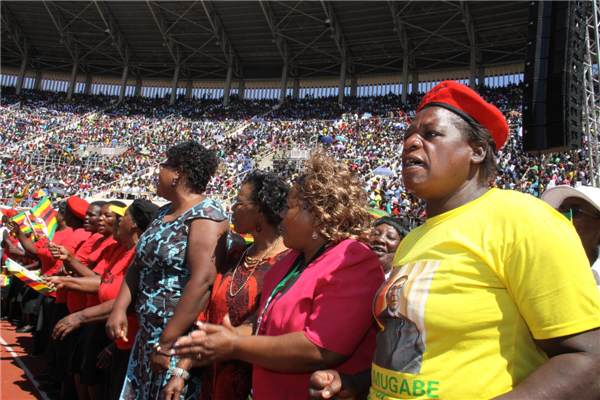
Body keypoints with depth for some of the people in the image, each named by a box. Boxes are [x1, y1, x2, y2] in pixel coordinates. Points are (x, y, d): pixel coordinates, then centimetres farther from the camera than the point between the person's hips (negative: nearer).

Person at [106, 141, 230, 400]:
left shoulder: (206, 214, -15)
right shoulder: (164, 213, 12)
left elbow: (202, 282, -24)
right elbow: (139, 266, 14)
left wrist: (166, 344, -24)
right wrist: (119, 309, -2)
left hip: (181, 338, -8)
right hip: (148, 335, 8)